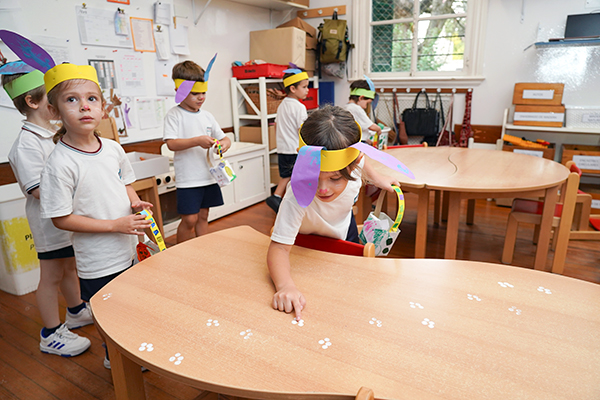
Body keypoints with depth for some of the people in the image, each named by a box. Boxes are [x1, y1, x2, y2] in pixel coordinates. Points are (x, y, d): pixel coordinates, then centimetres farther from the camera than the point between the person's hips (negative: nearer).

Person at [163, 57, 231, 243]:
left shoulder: (207, 116, 11)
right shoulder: (174, 114, -6)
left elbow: (224, 138, 14)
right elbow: (171, 144, -15)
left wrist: (224, 143, -9)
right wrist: (198, 141, -24)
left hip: (209, 176, 6)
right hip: (188, 178, -5)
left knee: (203, 216, 15)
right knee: (189, 219, -3)